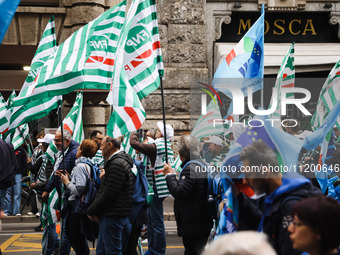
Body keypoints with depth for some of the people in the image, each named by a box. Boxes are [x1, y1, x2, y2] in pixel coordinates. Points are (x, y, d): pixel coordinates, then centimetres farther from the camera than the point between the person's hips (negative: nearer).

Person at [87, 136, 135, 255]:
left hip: (113, 217, -11)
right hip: (108, 215, 11)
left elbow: (108, 194, -22)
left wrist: (91, 211, -10)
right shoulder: (116, 162, 17)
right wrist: (93, 210, 9)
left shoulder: (117, 165, -18)